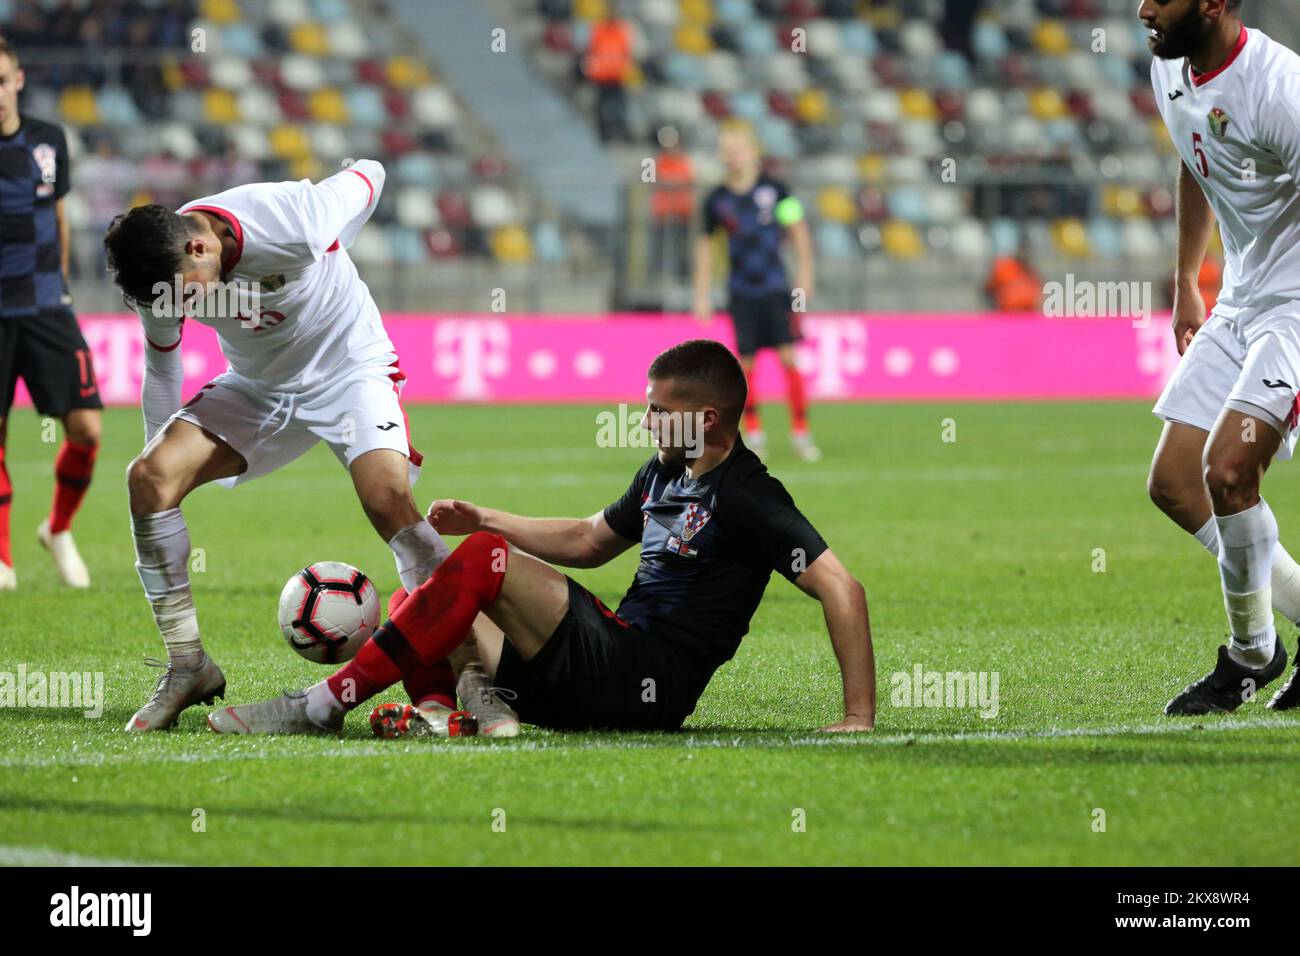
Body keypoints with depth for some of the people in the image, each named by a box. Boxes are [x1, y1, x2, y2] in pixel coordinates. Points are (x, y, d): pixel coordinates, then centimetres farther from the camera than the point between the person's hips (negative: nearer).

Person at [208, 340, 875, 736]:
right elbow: (588, 541, 32)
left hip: (648, 684, -10)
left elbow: (842, 588, -17)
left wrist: (859, 718, -22)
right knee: (418, 613, 8)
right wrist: (482, 519, 21)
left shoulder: (746, 497, -11)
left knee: (483, 562, -21)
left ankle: (324, 707, -21)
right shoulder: (664, 474, 17)